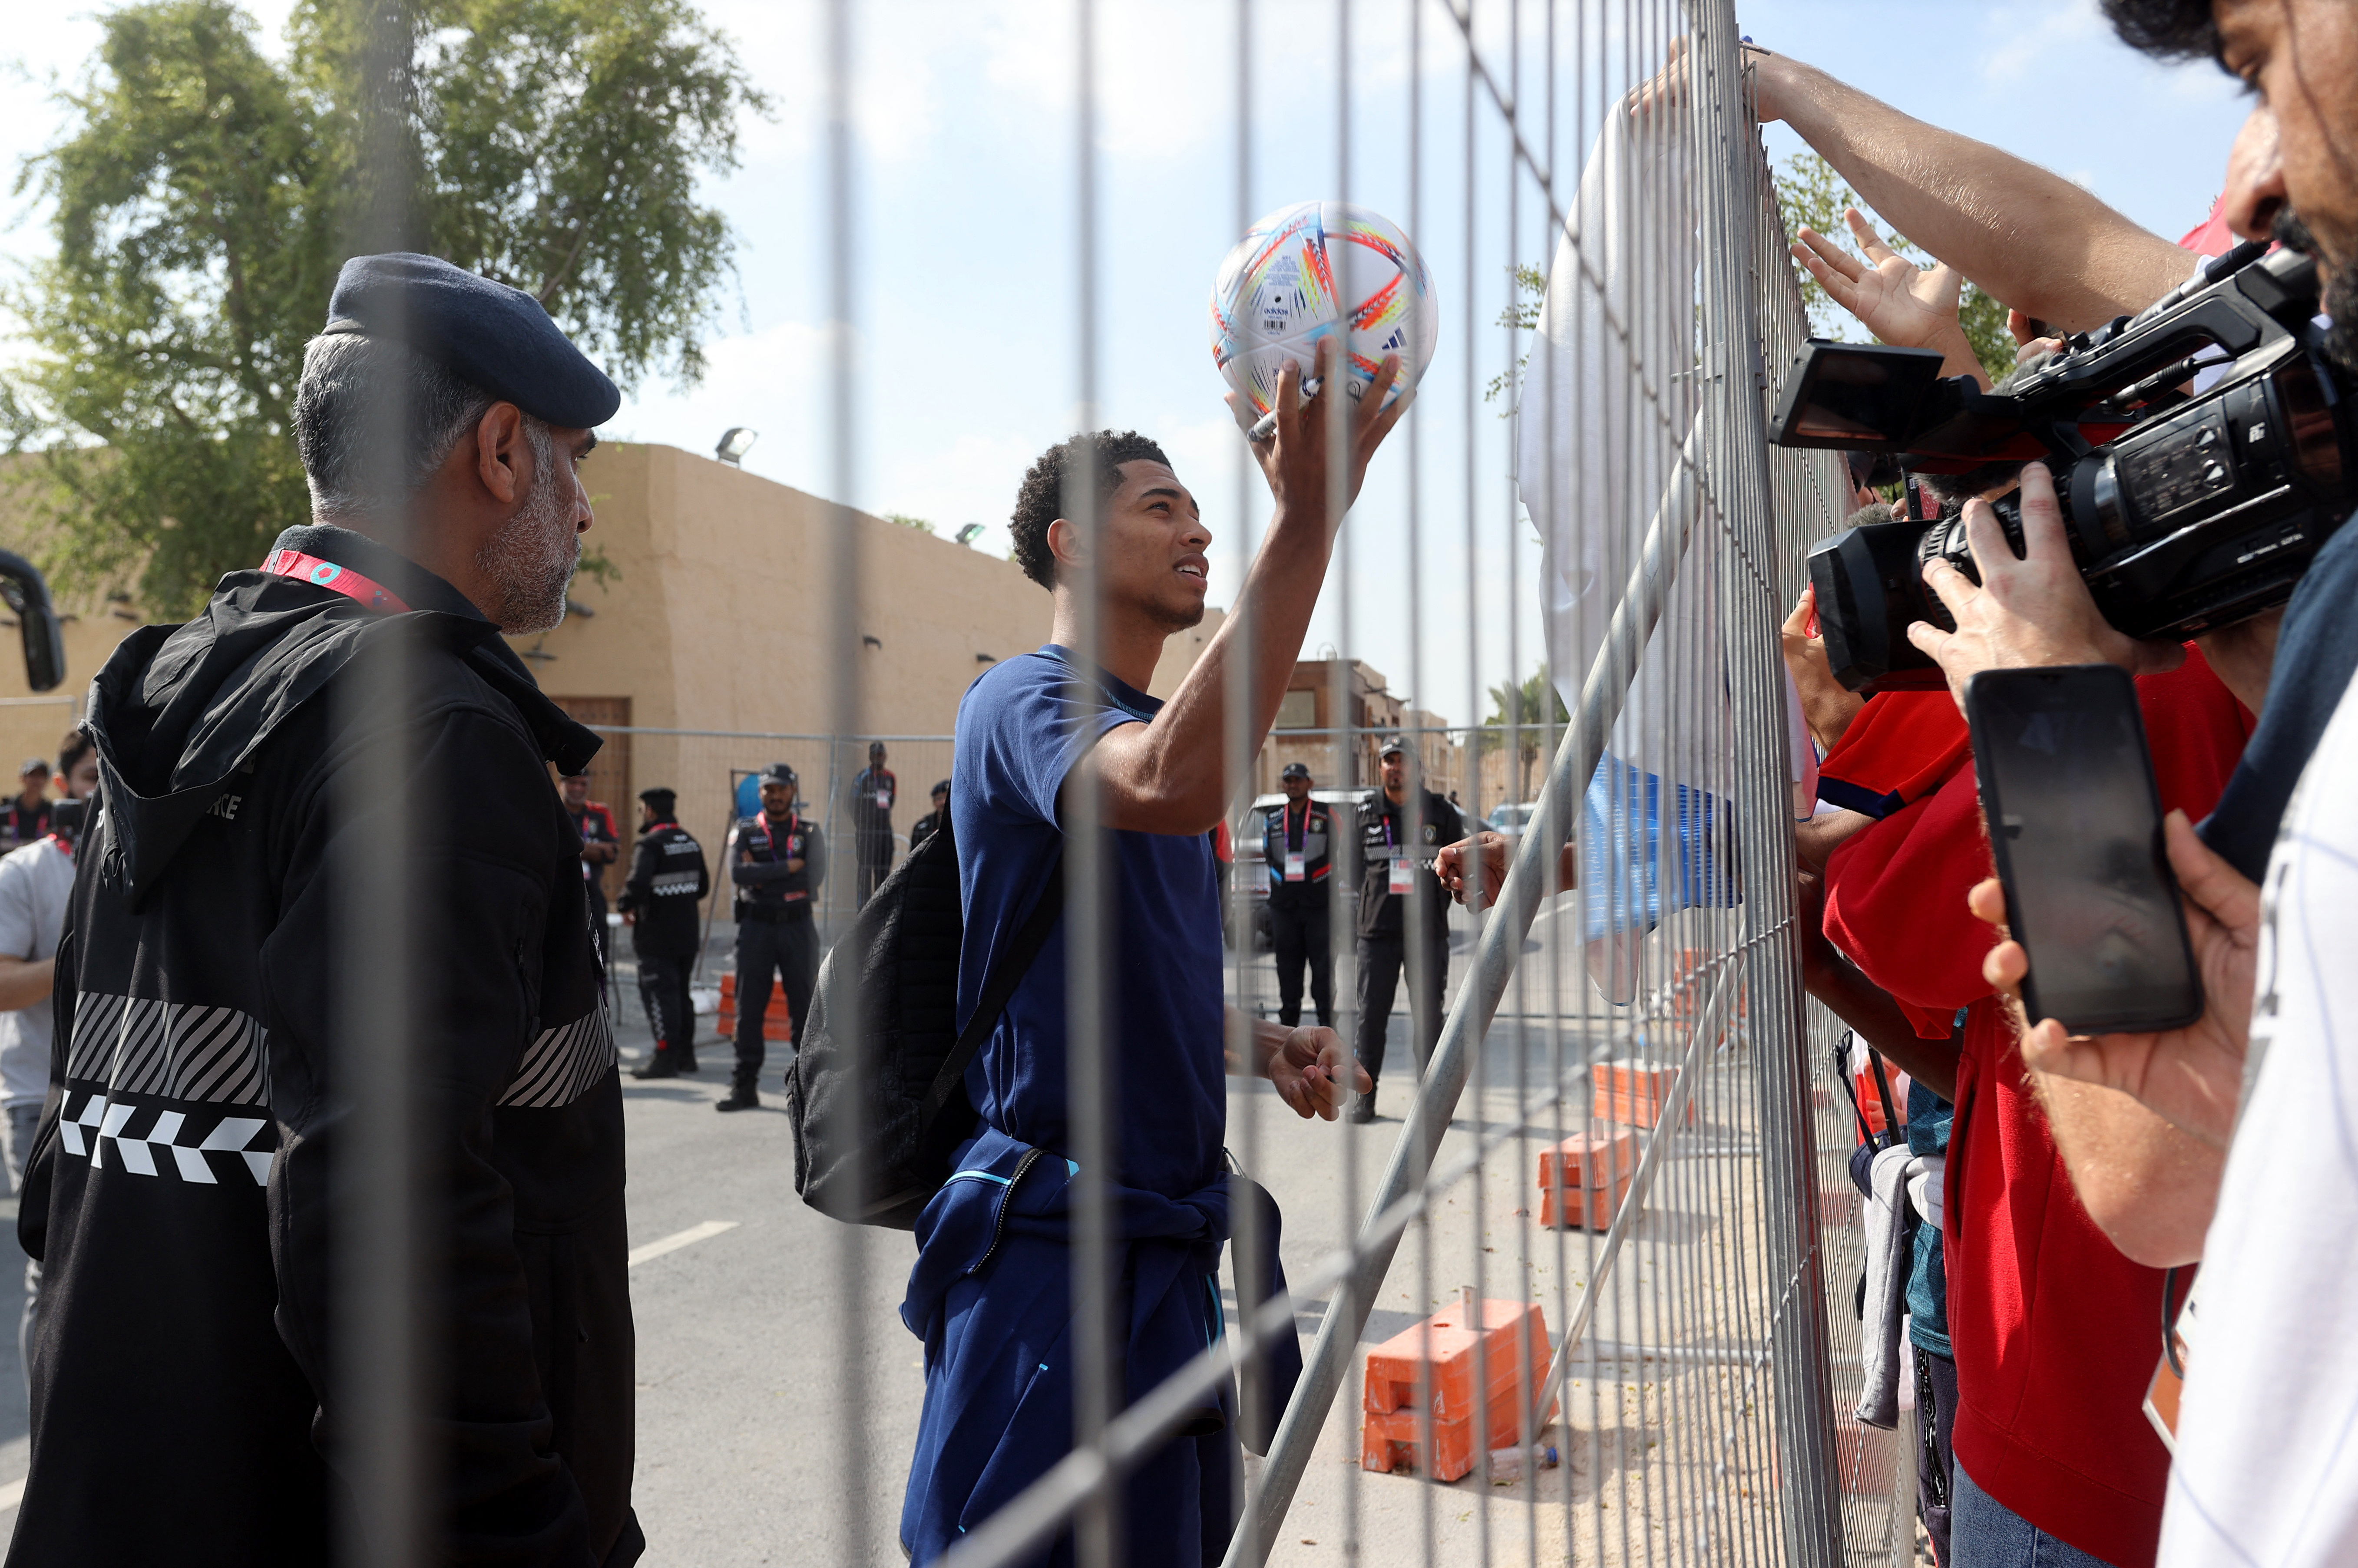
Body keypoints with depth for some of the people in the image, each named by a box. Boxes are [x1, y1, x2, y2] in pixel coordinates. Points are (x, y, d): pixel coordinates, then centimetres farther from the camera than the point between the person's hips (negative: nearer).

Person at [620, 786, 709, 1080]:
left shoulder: (650, 845, -15)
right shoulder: (690, 842, 10)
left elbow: (638, 883, -28)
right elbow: (703, 885, 16)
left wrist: (627, 907, -11)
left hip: (657, 935, -8)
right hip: (688, 932, 8)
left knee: (659, 995, -4)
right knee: (681, 992, 16)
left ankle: (665, 1058, -5)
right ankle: (685, 1054, 21)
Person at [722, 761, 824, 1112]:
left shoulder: (808, 832, 6)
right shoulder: (746, 832, 6)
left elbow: (812, 879, -10)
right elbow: (738, 874, -12)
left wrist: (762, 876, -10)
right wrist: (787, 867, -13)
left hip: (798, 927, -1)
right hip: (756, 928, 1)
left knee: (805, 1007, 2)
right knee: (749, 1008, 2)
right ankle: (745, 1087, 8)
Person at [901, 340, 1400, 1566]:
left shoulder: (1146, 725, 17)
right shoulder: (1024, 701, -13)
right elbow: (1173, 785, -38)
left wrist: (1261, 1046, 7)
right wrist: (1306, 522, -40)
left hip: (1168, 1235, 9)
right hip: (1053, 1236, -9)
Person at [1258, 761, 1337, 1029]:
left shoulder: (1326, 815, 3)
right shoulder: (1271, 817, 13)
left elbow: (1338, 852, 5)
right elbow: (1268, 855, 16)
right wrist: (1282, 877, 3)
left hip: (1319, 903, -3)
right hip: (1283, 903, 3)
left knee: (1323, 964, -3)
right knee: (1287, 966, 6)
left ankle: (1327, 1021, 2)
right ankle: (1288, 1020, 15)